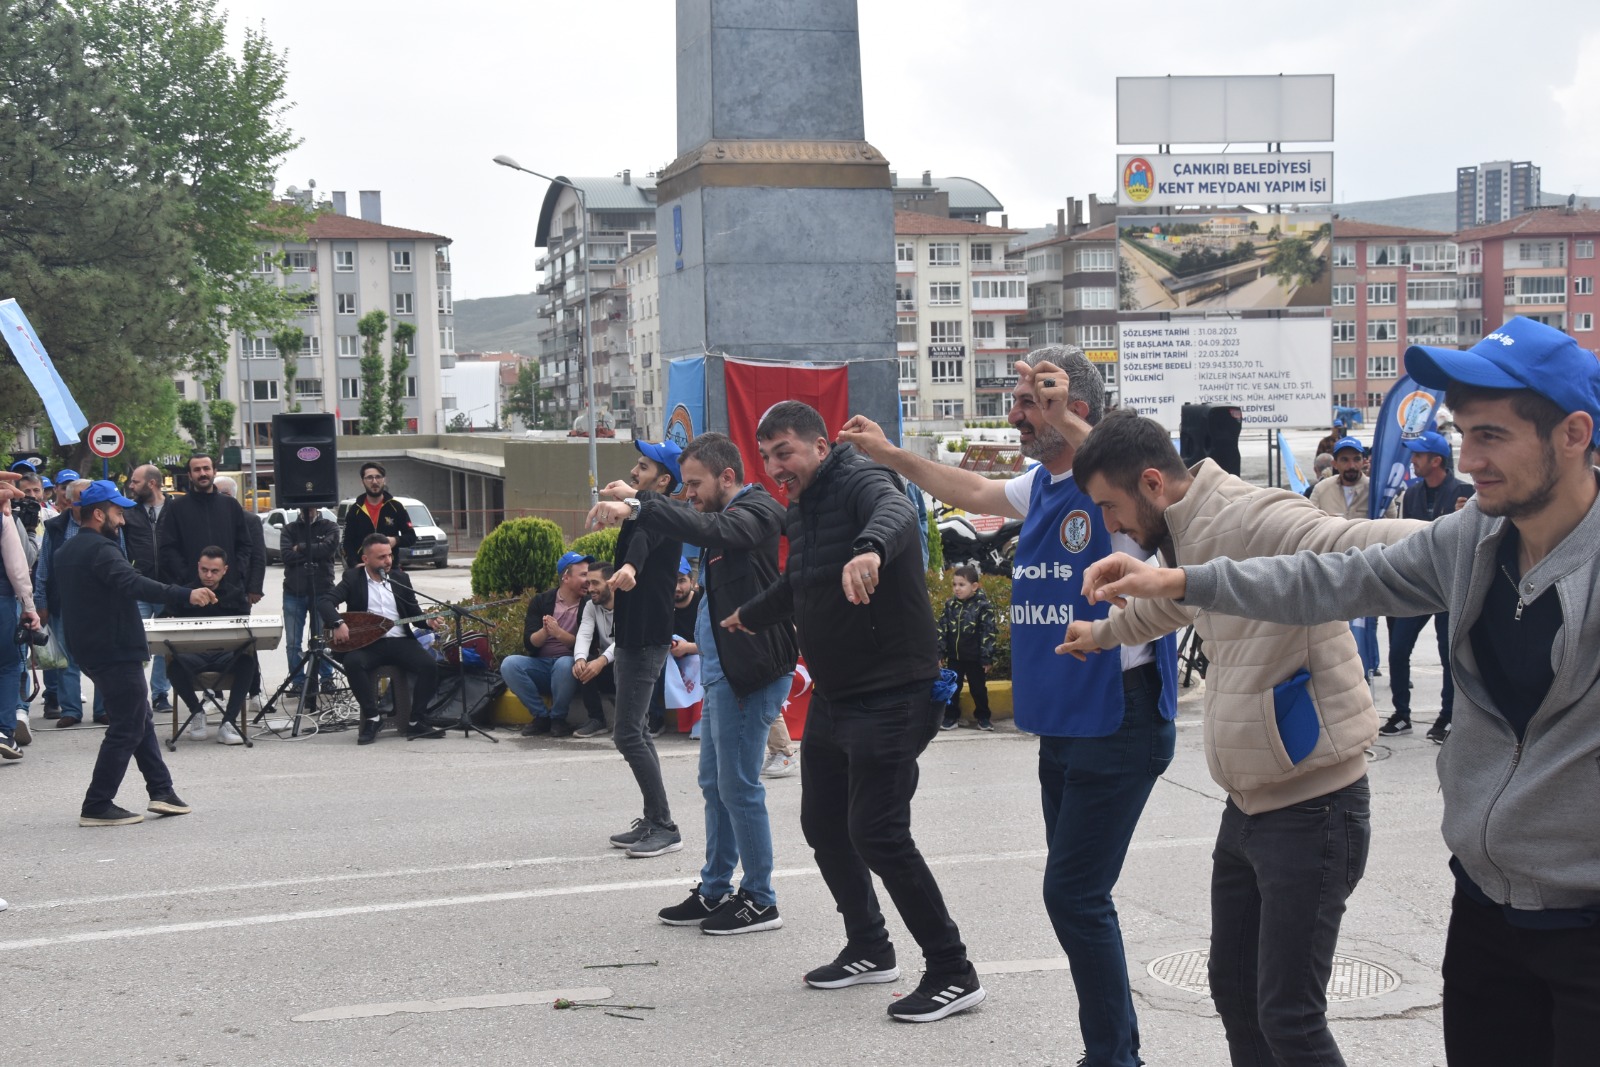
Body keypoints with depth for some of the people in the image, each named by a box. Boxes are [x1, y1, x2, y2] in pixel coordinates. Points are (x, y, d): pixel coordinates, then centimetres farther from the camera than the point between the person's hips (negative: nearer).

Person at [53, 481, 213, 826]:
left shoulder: (68, 552, 14)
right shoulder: (100, 550, -18)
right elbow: (134, 584, -34)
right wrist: (185, 595, -41)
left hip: (90, 650, 10)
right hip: (116, 651, -10)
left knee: (140, 720, 17)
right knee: (127, 729, -5)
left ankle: (161, 790, 19)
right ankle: (97, 807, -4)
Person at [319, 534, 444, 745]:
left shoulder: (400, 578, 14)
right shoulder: (353, 578, 4)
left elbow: (414, 613, 17)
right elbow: (325, 602, -7)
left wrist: (428, 621, -5)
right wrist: (338, 623, -25)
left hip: (399, 641, 3)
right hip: (366, 642, -2)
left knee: (429, 665, -24)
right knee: (353, 662, -36)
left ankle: (416, 722, -10)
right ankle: (372, 718, -17)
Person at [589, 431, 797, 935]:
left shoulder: (757, 511, -14)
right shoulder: (726, 513, 18)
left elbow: (712, 530, -33)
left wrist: (638, 506, -39)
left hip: (750, 675, -11)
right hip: (722, 672, 11)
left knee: (739, 788, -6)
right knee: (715, 785, 15)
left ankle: (759, 901, 3)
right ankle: (715, 892, 25)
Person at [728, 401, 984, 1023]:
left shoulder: (860, 481, -15)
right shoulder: (800, 508, 13)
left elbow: (896, 513, -41)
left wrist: (870, 549, -63)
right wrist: (748, 618, 49)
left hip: (889, 696, -10)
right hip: (831, 695, 10)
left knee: (877, 832, -14)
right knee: (823, 825, 15)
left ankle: (953, 974, -3)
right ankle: (869, 950, 33)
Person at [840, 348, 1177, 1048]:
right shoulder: (1040, 485, 13)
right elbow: (974, 493, 32)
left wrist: (1066, 424, -45)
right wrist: (892, 456, 37)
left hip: (1118, 720, -9)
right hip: (1062, 720, 9)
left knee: (1074, 895, -10)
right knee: (1075, 893, 14)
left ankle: (1113, 1055, 0)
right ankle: (1116, 1049, 24)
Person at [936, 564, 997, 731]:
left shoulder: (983, 606, -11)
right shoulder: (950, 605, 1)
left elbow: (988, 633, -11)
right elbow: (942, 629, 5)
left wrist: (986, 657, -14)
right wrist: (940, 651, 0)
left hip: (974, 657, -4)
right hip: (954, 656, 4)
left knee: (978, 688, 9)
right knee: (952, 687, 8)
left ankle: (983, 717, 21)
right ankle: (951, 716, 18)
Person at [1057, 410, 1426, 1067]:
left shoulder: (1254, 521, -21)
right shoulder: (1190, 539, 10)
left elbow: (1363, 547, -38)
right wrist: (1101, 633, 54)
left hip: (1312, 809, -10)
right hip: (1247, 806, 10)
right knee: (1234, 991, 16)